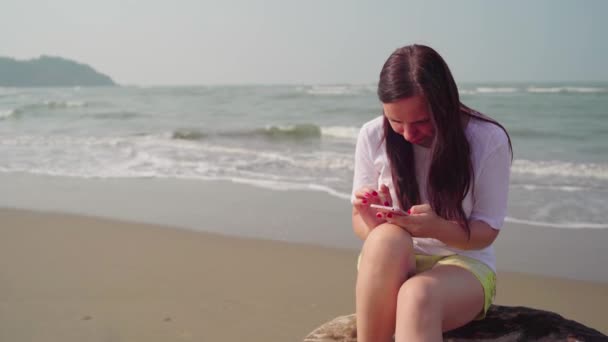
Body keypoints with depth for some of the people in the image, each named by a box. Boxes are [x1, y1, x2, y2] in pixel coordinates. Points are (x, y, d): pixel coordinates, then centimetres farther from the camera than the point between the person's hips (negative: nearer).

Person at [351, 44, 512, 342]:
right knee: (387, 238, -37)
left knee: (418, 296, -39)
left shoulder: (488, 140, -12)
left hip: (462, 263, -1)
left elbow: (486, 231, -6)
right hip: (389, 264, 2)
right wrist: (371, 222, -25)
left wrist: (438, 228, -28)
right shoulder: (373, 136, -7)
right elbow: (360, 224, 1)